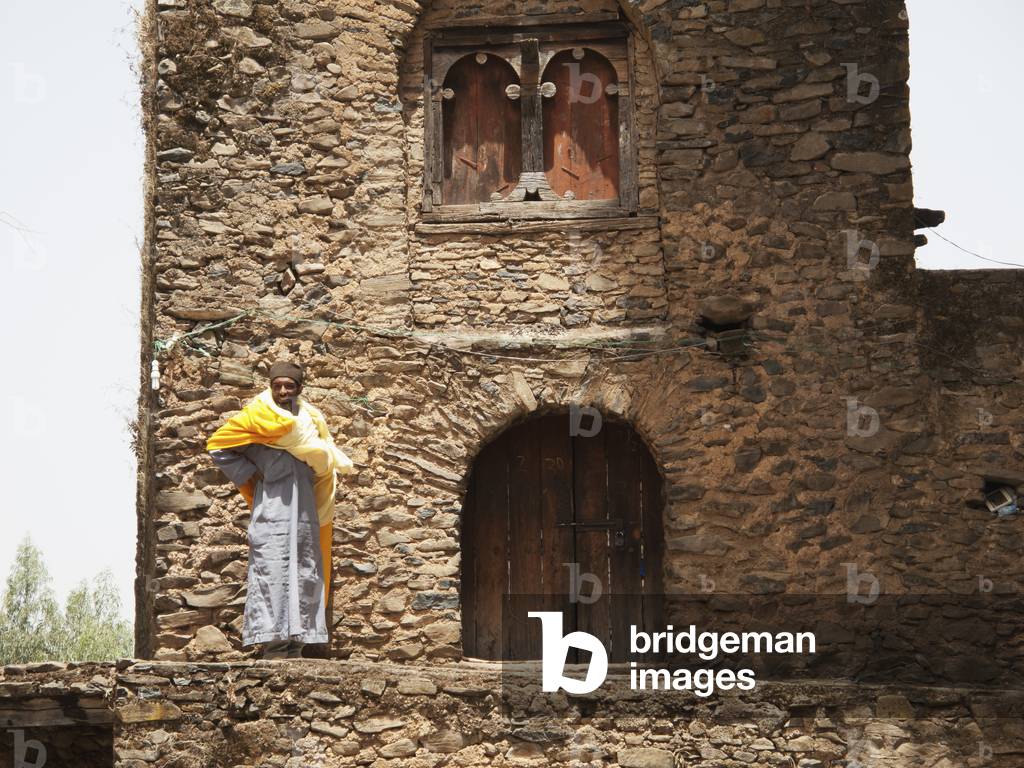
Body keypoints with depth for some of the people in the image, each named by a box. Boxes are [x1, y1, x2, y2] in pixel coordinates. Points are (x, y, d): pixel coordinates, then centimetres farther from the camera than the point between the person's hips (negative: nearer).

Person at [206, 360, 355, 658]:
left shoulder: (310, 419, 17)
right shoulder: (258, 416, 1)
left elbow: (323, 464, 31)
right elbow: (218, 446, 1)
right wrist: (249, 477, -2)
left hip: (304, 511, 5)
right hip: (272, 508, -5)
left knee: (304, 575, 2)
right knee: (271, 574, -12)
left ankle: (295, 648, 4)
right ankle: (274, 648, -15)